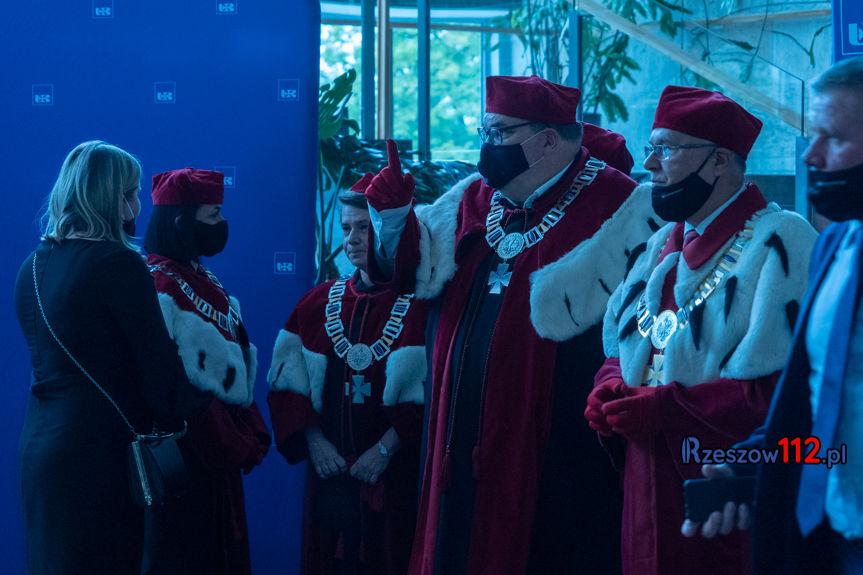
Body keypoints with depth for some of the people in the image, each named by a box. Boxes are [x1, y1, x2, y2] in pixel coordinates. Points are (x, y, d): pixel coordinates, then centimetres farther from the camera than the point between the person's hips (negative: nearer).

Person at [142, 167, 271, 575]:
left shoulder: (202, 279, 13)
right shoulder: (160, 284, -16)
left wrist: (252, 433, 5)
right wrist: (231, 446, -17)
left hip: (220, 446, 9)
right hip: (188, 448, -9)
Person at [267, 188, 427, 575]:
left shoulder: (418, 306, -4)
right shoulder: (319, 302, 9)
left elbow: (428, 392, -11)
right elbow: (288, 382, 7)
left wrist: (386, 449, -16)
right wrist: (313, 441, -5)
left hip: (393, 475, -4)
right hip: (329, 470, 4)